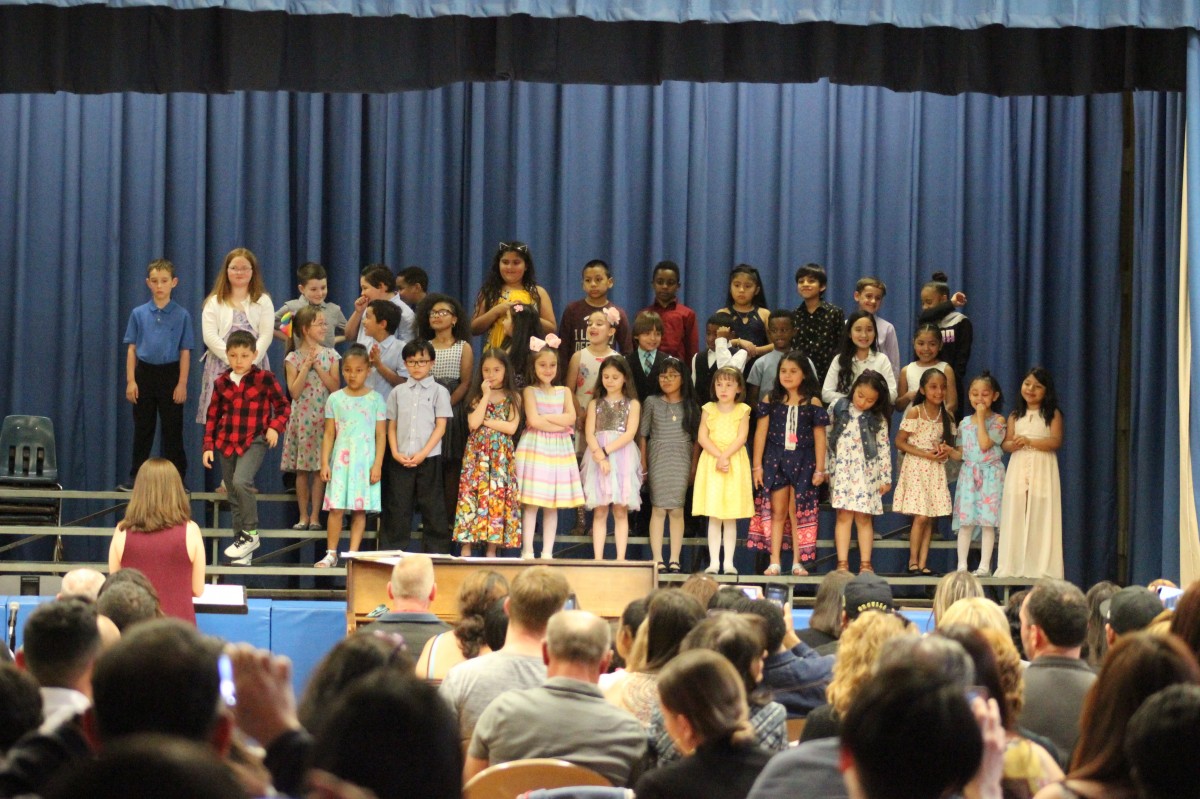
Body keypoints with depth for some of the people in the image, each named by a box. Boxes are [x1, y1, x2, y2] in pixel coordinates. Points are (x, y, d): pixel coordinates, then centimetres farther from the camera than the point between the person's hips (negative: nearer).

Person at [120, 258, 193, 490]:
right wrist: (131, 380, -2)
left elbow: (185, 352, -1)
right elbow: (131, 349, 4)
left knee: (172, 430, 2)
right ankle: (136, 478, 14)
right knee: (142, 429, 8)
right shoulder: (139, 314, 3)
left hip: (170, 375, -2)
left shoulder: (182, 315, -1)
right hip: (145, 373, 2)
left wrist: (182, 384, -6)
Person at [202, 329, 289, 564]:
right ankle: (242, 547, 16)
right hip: (226, 443, 5)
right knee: (234, 498, 8)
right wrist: (208, 446, 7)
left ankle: (250, 533, -13)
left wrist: (276, 426, -13)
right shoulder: (221, 382, 5)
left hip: (254, 441, -5)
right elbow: (212, 416, 12)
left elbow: (283, 406, 3)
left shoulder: (264, 378, -5)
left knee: (241, 481, -27)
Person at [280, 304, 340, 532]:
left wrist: (318, 367, -10)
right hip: (301, 417, -1)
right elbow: (294, 392, -9)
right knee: (302, 470, 3)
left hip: (324, 418, 1)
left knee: (320, 469, 0)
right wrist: (307, 366, -13)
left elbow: (335, 387, -4)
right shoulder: (293, 358, -1)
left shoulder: (330, 355, 4)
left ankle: (315, 516, 6)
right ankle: (303, 516, 12)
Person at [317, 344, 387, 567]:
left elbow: (381, 435, 1)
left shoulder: (375, 399, 2)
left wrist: (377, 464, -6)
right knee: (336, 508, -3)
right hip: (340, 461, 1)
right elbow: (329, 434, 7)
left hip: (365, 461, -1)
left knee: (360, 509, 0)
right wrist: (324, 462, 0)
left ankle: (353, 554, 4)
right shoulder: (335, 399, 5)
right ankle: (331, 553, 4)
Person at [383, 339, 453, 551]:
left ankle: (436, 550, 6)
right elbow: (392, 426, 10)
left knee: (431, 506, 1)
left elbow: (441, 427, -2)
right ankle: (393, 551, 7)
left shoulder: (439, 392, 3)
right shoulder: (398, 392, 10)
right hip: (401, 460, 2)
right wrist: (395, 453, -5)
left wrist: (423, 454, -11)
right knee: (398, 506, 3)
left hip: (429, 459, -2)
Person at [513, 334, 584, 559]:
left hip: (559, 448, 4)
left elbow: (571, 418, -2)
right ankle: (527, 551, -2)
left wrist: (545, 417, -9)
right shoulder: (530, 391, 2)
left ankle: (548, 552, 8)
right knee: (531, 503, -5)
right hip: (534, 447, -3)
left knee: (552, 505, 4)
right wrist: (559, 423, -8)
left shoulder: (564, 392, 12)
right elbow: (533, 420, -12)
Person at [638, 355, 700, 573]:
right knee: (658, 509, -4)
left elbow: (696, 438, 8)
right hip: (658, 459, -1)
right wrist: (643, 464, 1)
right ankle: (657, 559, -2)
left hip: (682, 460, 1)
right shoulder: (652, 403, 5)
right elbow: (642, 434, 6)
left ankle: (675, 560, 2)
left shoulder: (690, 406, 7)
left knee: (677, 510, -1)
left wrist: (694, 467, 3)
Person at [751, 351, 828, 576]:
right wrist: (757, 465, 0)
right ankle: (774, 562, 4)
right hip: (775, 461, 1)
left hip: (802, 462, -1)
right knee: (777, 513, 3)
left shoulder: (812, 403, 1)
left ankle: (797, 562, 7)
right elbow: (761, 433, 3)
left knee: (798, 513, 2)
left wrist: (820, 469, 0)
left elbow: (819, 436, 2)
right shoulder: (771, 401, 3)